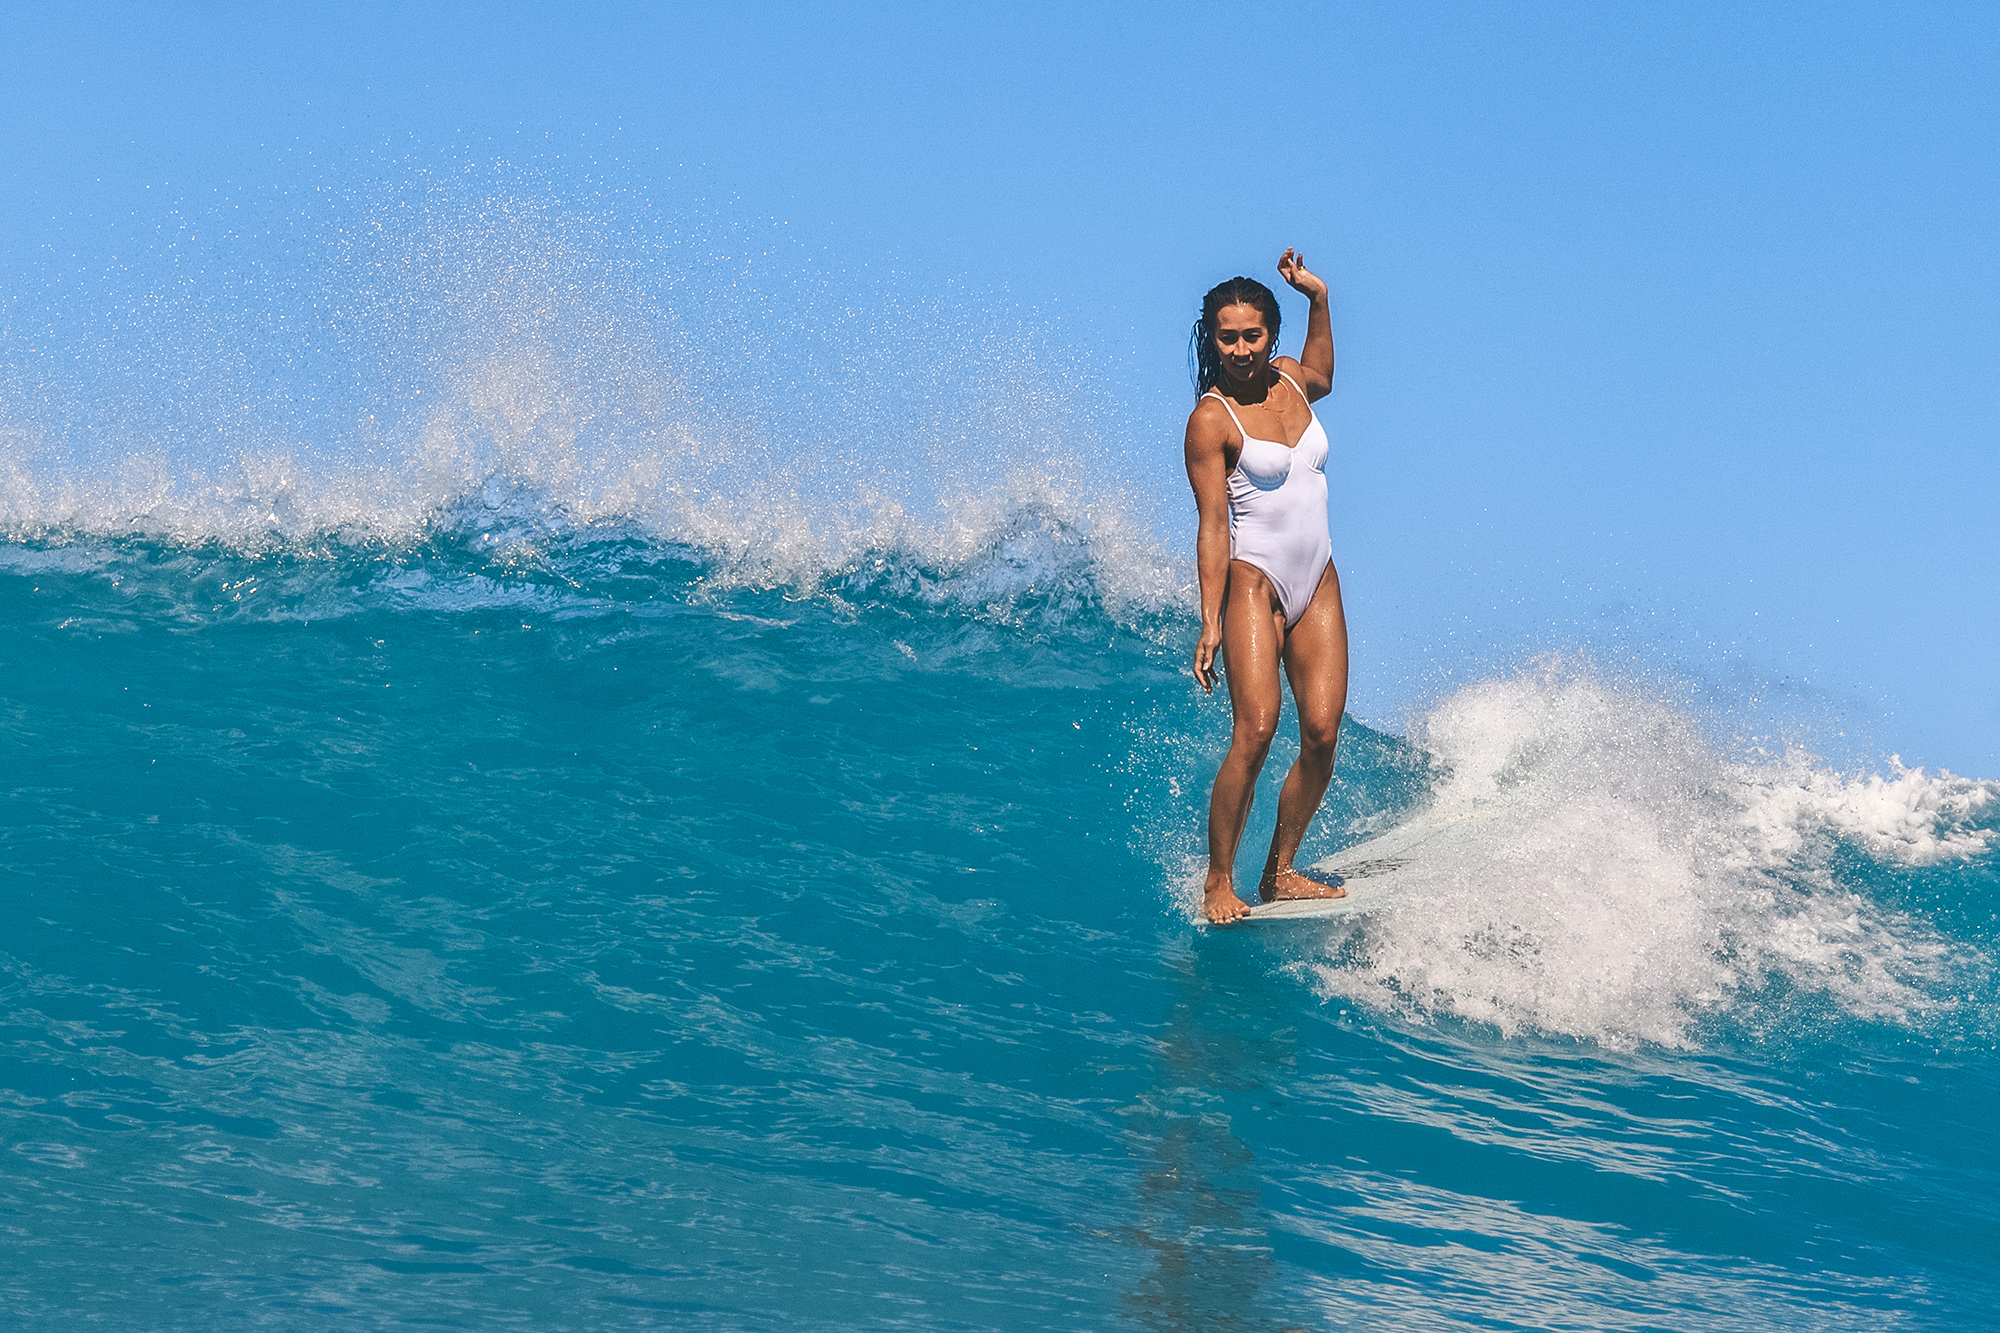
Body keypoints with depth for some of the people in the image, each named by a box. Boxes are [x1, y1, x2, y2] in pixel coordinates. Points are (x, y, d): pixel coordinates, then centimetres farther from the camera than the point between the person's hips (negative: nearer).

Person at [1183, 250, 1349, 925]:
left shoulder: (1289, 379, 8)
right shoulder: (1211, 418, -9)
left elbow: (1322, 377, 36)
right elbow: (1213, 527, -12)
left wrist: (1318, 298, 23)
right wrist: (1210, 625, -18)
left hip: (1318, 585, 6)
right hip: (1254, 584, -6)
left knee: (1322, 731, -5)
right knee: (1256, 729, -19)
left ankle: (1280, 871, 8)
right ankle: (1218, 882, -11)